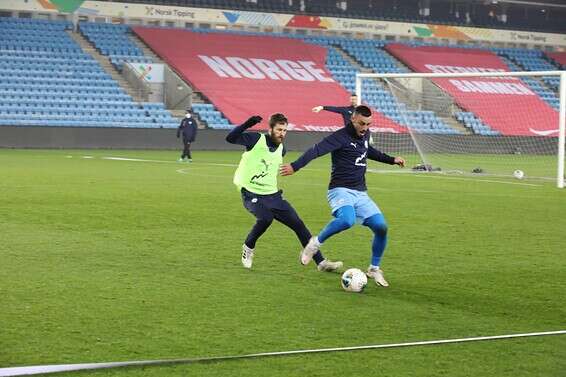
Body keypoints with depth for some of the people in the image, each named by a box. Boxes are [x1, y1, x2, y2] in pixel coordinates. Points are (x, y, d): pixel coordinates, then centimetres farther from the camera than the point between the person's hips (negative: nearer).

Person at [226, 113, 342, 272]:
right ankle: (248, 247, -4)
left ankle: (321, 262, 5)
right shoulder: (256, 140, -10)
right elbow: (230, 138, -23)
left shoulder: (281, 149, 8)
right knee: (266, 218, -34)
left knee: (298, 224, -1)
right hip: (251, 193, -6)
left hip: (272, 195, 6)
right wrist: (248, 124, -34)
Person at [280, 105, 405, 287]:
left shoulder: (365, 135, 12)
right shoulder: (341, 137, -12)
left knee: (381, 227, -7)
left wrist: (392, 160, 40)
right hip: (341, 190, -7)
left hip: (361, 193, 7)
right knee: (347, 220, -36)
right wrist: (295, 166, -36)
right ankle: (316, 243, -11)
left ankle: (374, 269, 13)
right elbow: (317, 150, -25)